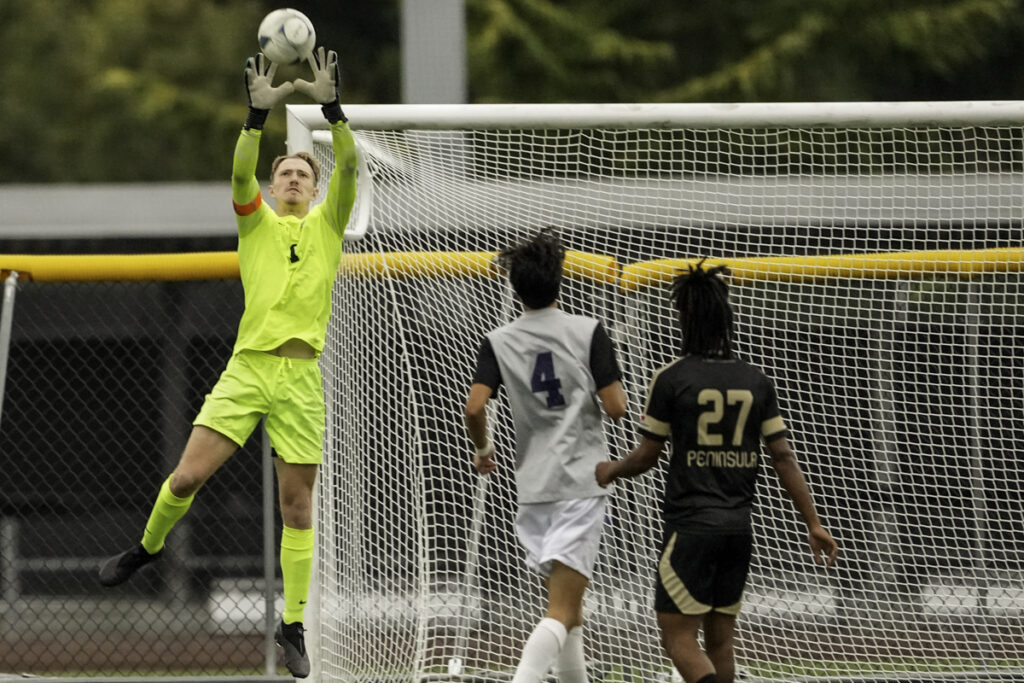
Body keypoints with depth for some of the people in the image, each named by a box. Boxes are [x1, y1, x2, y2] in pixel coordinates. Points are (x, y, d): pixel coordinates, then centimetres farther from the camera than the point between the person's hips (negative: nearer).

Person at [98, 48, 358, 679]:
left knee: (298, 508, 1)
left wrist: (330, 105, -15)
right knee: (189, 475, -8)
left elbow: (349, 165, -3)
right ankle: (149, 545, 22)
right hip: (247, 367, 0)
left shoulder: (327, 225, 12)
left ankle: (293, 626, 9)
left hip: (302, 378, 0)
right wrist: (259, 113, -21)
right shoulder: (256, 221, 11)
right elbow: (240, 173, -8)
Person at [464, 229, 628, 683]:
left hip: (533, 487, 4)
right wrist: (616, 390, 16)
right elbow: (616, 407, -7)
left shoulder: (498, 342, 2)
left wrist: (483, 449, 11)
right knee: (561, 611, -11)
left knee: (565, 600, 19)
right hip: (582, 483, -4)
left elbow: (475, 407, -9)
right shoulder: (588, 332, -5)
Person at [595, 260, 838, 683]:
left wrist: (610, 471, 20)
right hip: (739, 524, 5)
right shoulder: (756, 382, 5)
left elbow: (646, 457, -2)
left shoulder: (671, 379, -8)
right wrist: (813, 524, 7)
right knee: (719, 641, 13)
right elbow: (784, 458, 3)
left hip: (691, 524, -5)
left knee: (678, 637, -4)